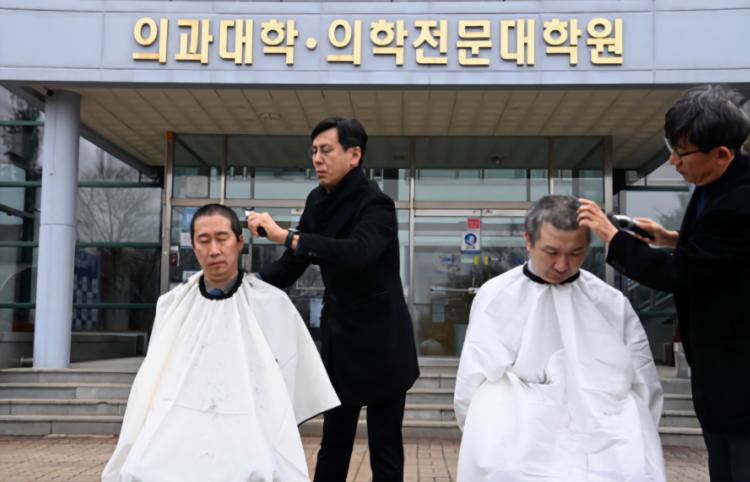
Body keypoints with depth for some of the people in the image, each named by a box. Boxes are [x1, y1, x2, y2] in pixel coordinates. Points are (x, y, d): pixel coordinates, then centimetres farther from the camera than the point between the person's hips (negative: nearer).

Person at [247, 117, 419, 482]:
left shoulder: (375, 204, -18)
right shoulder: (318, 201, 4)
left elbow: (355, 253, -38)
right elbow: (293, 263, 10)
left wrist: (285, 236, -41)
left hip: (380, 343, -7)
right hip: (339, 338, 7)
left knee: (385, 448, 2)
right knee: (333, 443, 15)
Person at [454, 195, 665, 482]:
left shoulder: (613, 304, 11)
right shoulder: (495, 297, 6)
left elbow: (644, 389, 11)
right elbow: (474, 386, 4)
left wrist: (628, 440, -2)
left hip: (603, 444, 1)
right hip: (522, 448, -1)